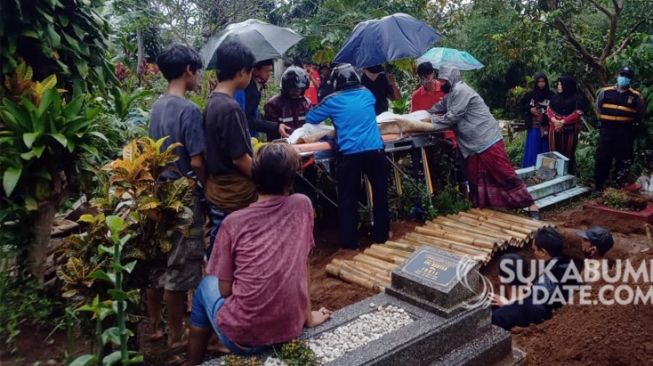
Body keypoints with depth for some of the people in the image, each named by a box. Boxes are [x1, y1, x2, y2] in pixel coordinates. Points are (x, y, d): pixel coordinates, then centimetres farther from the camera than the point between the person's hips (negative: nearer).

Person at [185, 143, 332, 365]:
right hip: (292, 331, 4)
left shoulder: (233, 222, -11)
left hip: (243, 336, -3)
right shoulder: (303, 206, -4)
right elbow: (302, 264, 6)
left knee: (207, 285, 28)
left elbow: (225, 289, -4)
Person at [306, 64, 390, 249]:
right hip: (375, 151, 3)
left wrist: (334, 119, 30)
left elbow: (310, 118, 12)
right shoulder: (367, 94, 12)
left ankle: (349, 241, 14)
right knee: (380, 194, 17)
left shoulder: (333, 100, 2)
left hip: (350, 154, -3)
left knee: (348, 199, 8)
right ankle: (381, 234, 27)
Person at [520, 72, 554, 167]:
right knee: (533, 148, 2)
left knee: (544, 148, 7)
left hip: (546, 126, 1)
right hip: (534, 126, -1)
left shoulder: (551, 95, 0)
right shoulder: (530, 94, -1)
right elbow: (521, 104, 9)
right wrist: (530, 109, -6)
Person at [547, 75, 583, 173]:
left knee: (568, 152, 0)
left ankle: (569, 173, 8)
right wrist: (554, 120, -13)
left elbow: (577, 113, -10)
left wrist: (563, 121, -19)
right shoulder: (555, 97, 10)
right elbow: (549, 110, 6)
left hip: (569, 130, -3)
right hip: (555, 128, 4)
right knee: (555, 151, 4)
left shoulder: (576, 98, -2)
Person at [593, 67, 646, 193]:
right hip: (607, 130, 0)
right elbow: (598, 107, 16)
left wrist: (633, 123, 7)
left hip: (625, 132, 0)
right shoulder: (605, 92, 3)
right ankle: (598, 185, 9)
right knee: (602, 157, 1)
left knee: (623, 159, 6)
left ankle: (620, 185, 18)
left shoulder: (636, 96, 1)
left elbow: (640, 114, 13)